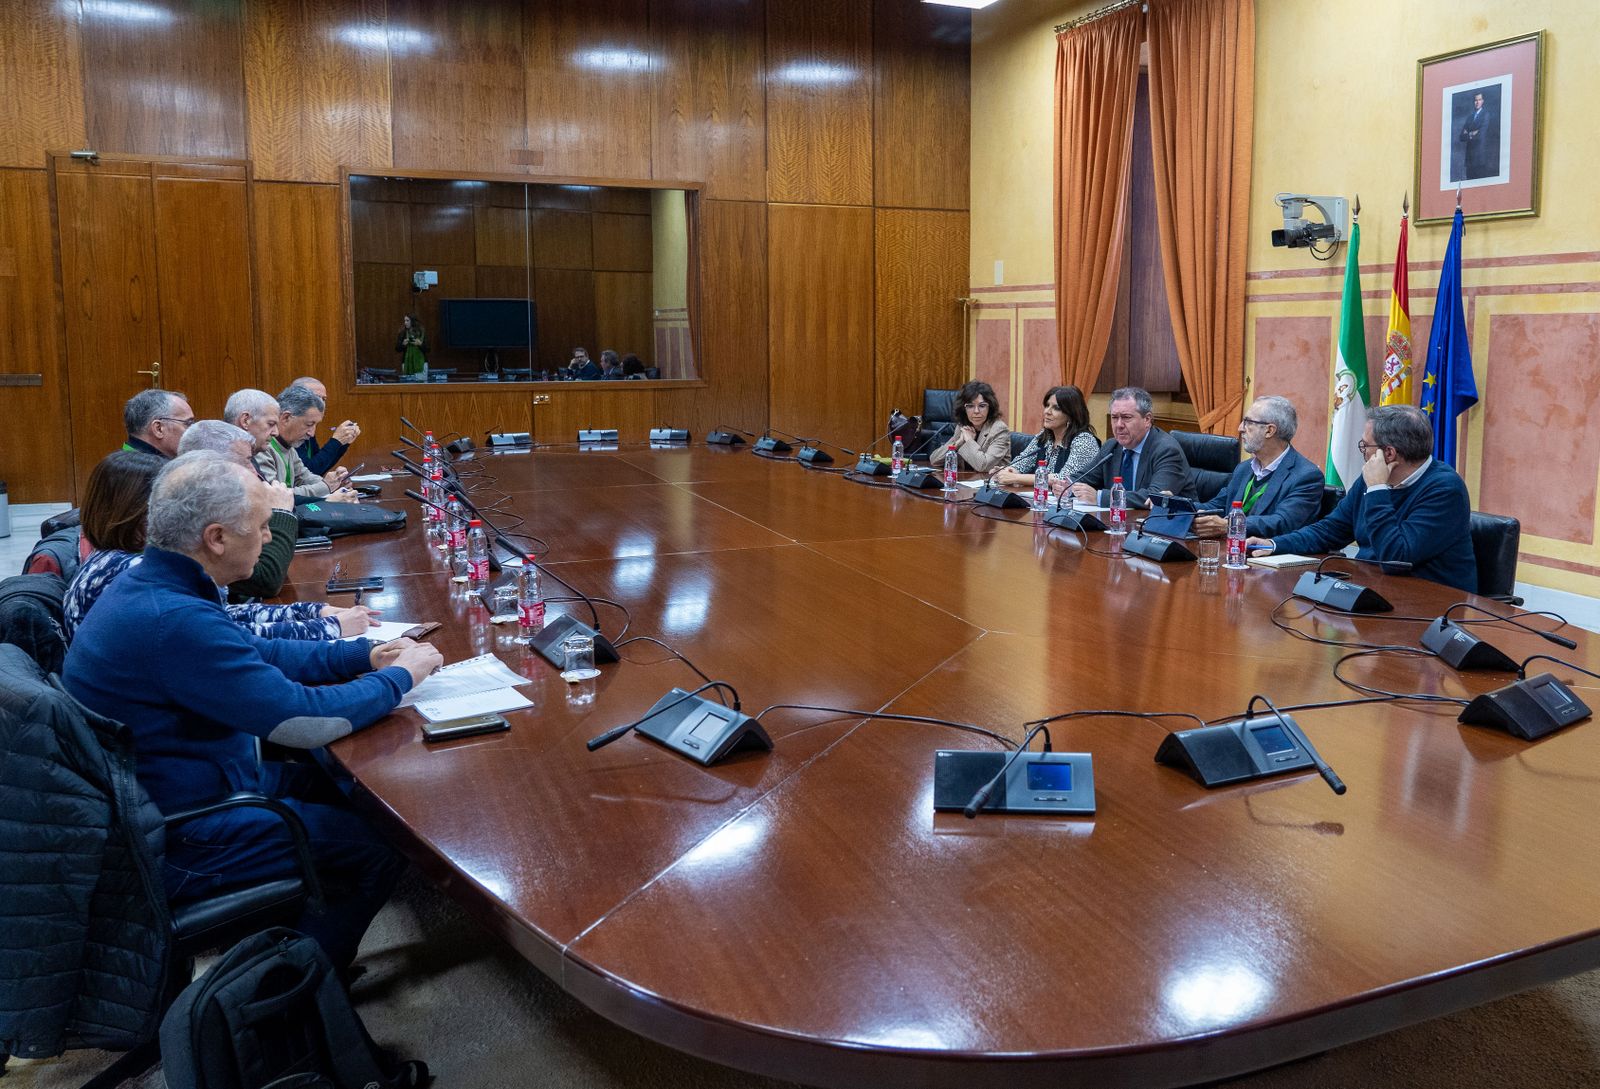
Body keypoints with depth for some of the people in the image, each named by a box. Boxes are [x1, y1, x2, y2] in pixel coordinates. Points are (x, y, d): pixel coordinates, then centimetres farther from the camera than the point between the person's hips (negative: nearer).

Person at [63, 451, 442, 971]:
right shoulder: (172, 620, -32)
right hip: (174, 843, -10)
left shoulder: (146, 585, 0)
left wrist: (363, 654, 6)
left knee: (349, 785, 18)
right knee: (380, 848, -4)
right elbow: (305, 720, -28)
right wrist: (400, 676, -12)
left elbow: (251, 651, 14)